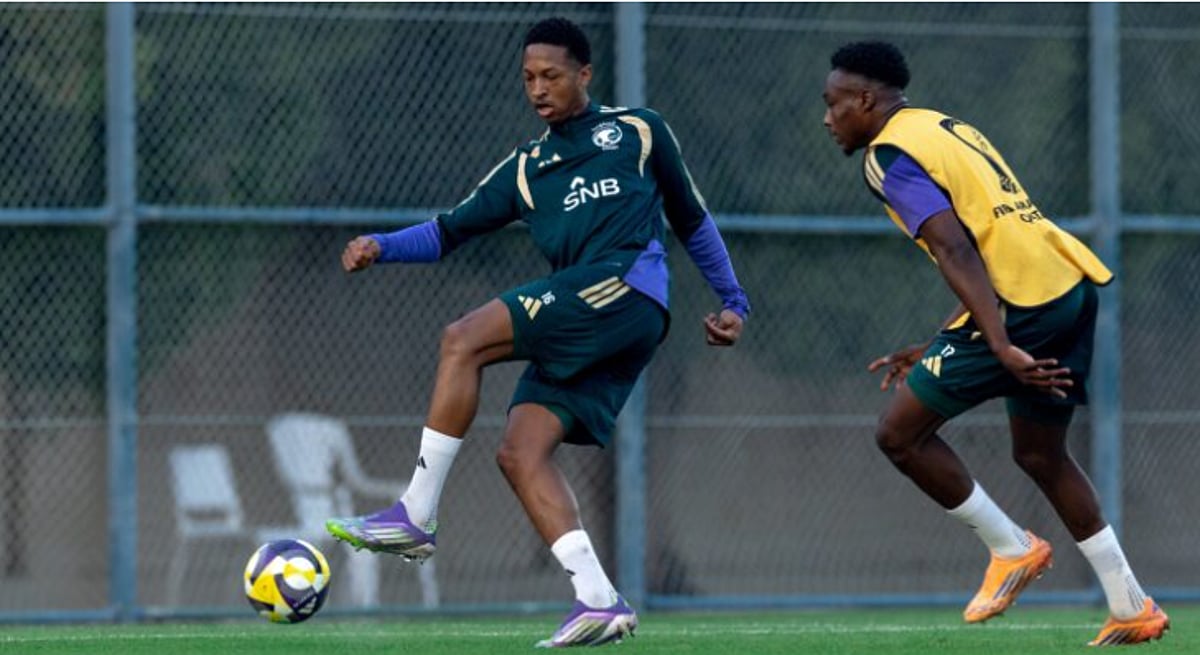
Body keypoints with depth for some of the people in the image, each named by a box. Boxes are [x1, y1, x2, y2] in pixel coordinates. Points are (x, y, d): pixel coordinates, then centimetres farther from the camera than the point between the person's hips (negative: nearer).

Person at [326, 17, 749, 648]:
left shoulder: (638, 131, 14)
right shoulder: (525, 169, 24)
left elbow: (691, 219, 23)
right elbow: (449, 230, 19)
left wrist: (733, 302, 21)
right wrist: (382, 246, 1)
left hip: (626, 288, -6)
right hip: (576, 333, 6)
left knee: (464, 340, -18)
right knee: (519, 451, -11)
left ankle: (416, 516, -17)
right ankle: (599, 601, -14)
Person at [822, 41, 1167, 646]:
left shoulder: (889, 157, -5)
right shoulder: (947, 130, 24)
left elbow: (957, 251, -18)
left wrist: (1002, 347, -26)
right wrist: (933, 351, 28)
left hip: (1020, 302, -9)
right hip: (1074, 284, 9)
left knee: (901, 433, 2)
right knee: (1040, 453, 22)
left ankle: (1012, 549, 9)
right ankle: (1132, 610, 21)